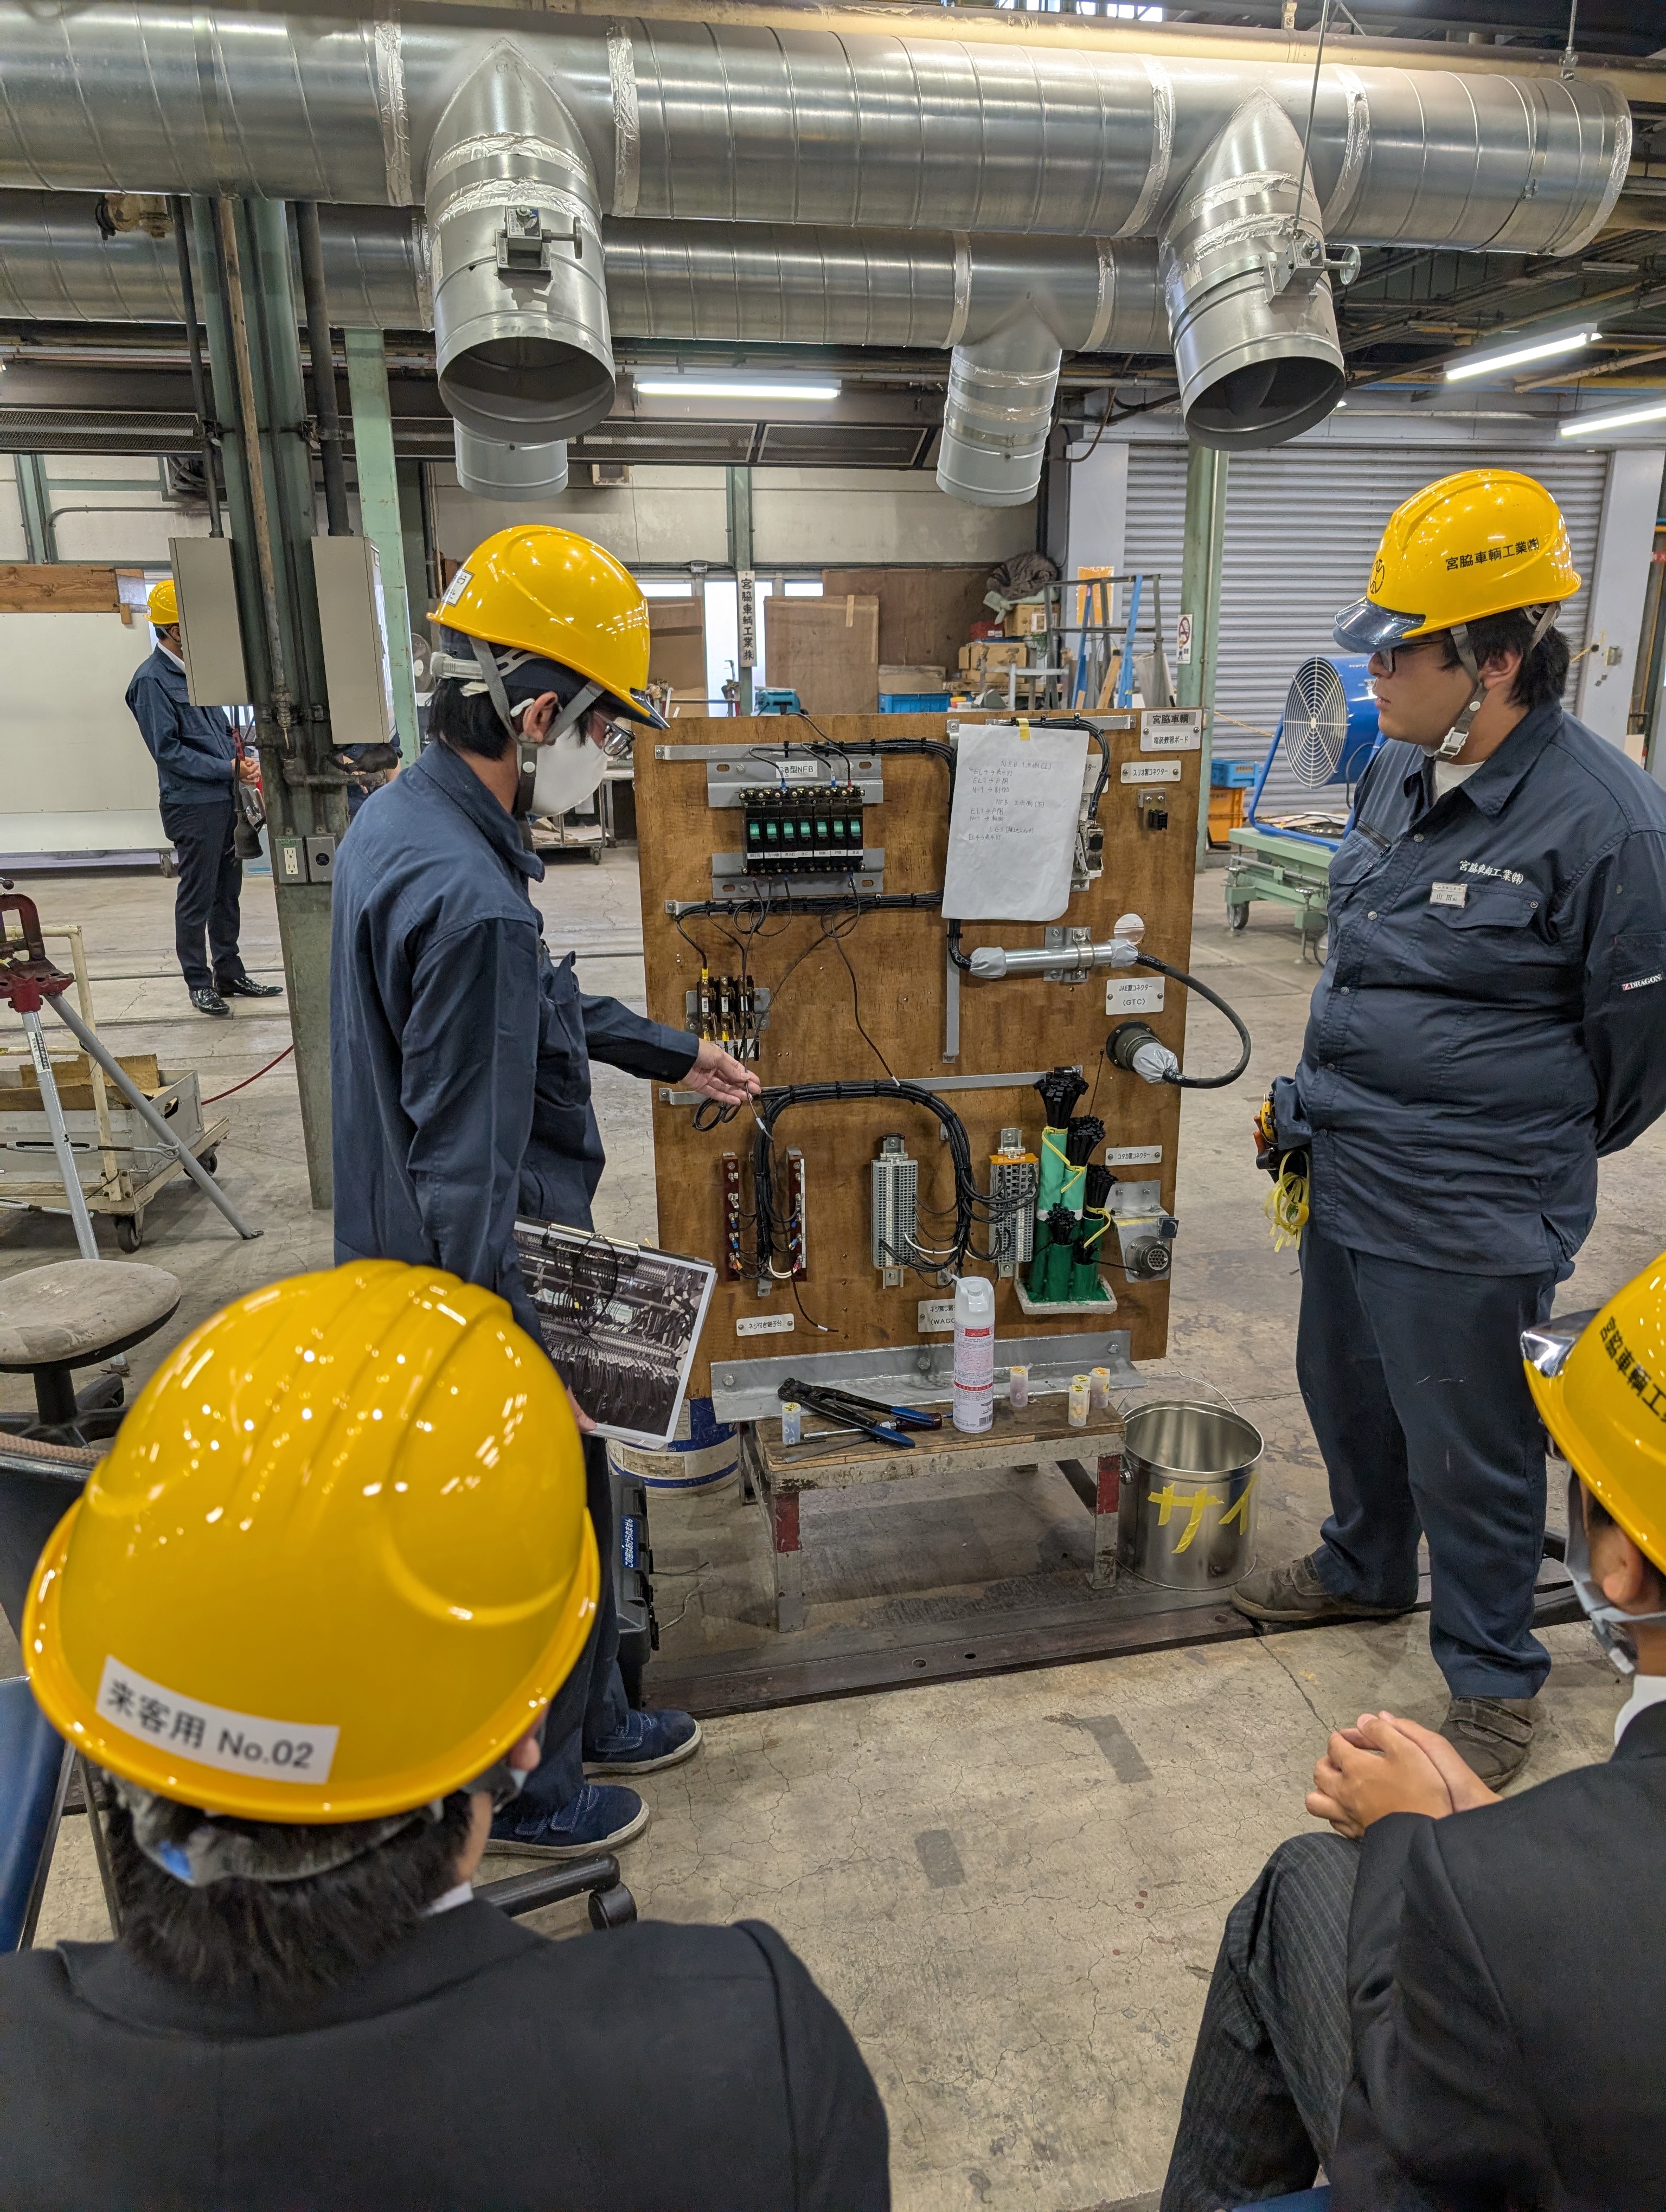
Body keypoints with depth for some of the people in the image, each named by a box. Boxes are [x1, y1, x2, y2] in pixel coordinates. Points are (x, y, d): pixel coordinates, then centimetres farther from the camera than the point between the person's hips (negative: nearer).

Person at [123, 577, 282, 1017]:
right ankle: (199, 982, 12)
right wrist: (227, 768, -17)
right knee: (197, 898, 1)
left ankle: (230, 972, 25)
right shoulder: (152, 680, -12)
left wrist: (234, 743, 5)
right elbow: (168, 750, -16)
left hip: (225, 799, 8)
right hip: (193, 804, -8)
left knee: (227, 892, 15)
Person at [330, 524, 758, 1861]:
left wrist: (672, 1054, 25)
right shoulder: (472, 899, -31)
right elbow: (468, 1182, -28)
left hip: (436, 1267, 10)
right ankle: (527, 1790, 39)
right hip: (488, 1294, -10)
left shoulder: (401, 814, 3)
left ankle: (588, 1718, 48)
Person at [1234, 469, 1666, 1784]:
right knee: (1347, 1392, 24)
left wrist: (1546, 1162, 5)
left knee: (1471, 1452, 10)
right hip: (1348, 1171, 8)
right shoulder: (1397, 773, 3)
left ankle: (1493, 1675, 34)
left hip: (1469, 1215, -8)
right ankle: (1366, 1570, 50)